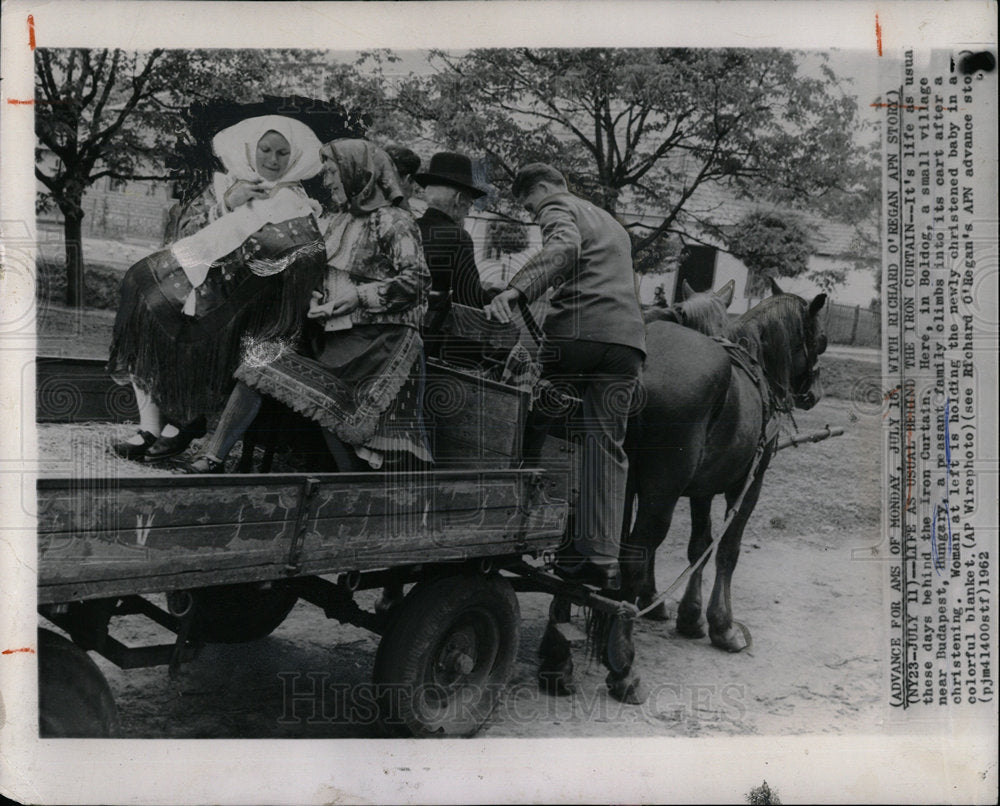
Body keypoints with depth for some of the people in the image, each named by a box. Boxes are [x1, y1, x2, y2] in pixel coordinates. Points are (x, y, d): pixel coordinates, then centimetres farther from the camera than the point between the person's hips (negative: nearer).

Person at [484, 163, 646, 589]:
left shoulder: (559, 209, 7)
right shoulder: (613, 224, 34)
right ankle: (603, 558, 1)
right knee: (607, 445, 4)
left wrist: (515, 290, -32)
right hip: (627, 338, 7)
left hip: (575, 331, -7)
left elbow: (564, 248, -17)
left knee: (546, 434, 4)